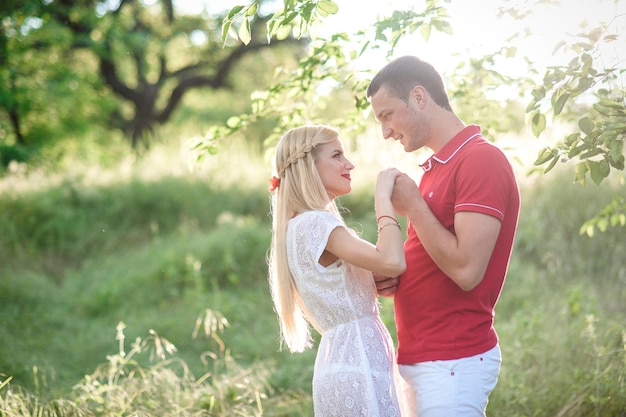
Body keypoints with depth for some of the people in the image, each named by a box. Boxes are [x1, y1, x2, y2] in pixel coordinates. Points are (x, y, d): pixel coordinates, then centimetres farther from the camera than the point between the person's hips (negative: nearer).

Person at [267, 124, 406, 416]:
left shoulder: (302, 226, 16)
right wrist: (383, 197, -15)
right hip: (357, 368, -10)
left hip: (348, 362, 10)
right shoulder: (314, 224, -14)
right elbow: (392, 261, -26)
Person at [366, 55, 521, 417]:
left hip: (453, 363, -9)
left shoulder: (481, 160, -15)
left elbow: (466, 270, -24)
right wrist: (393, 279, 4)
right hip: (420, 358, 9)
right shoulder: (438, 167, 15)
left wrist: (412, 204, -14)